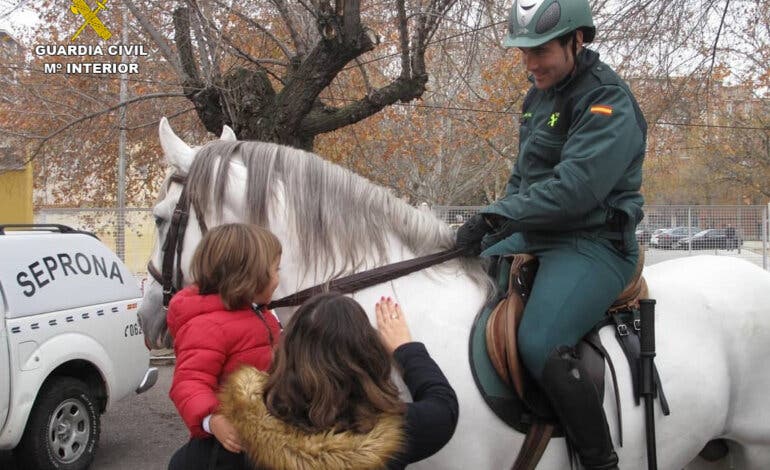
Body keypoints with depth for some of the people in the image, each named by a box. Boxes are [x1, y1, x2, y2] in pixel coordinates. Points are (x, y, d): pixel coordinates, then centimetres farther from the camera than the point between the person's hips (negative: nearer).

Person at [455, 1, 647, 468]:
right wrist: (498, 218, 2)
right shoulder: (539, 96, 15)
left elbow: (575, 187, -25)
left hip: (595, 245, -10)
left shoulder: (608, 102, -14)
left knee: (540, 345, -29)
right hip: (534, 237, 10)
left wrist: (500, 216, -23)